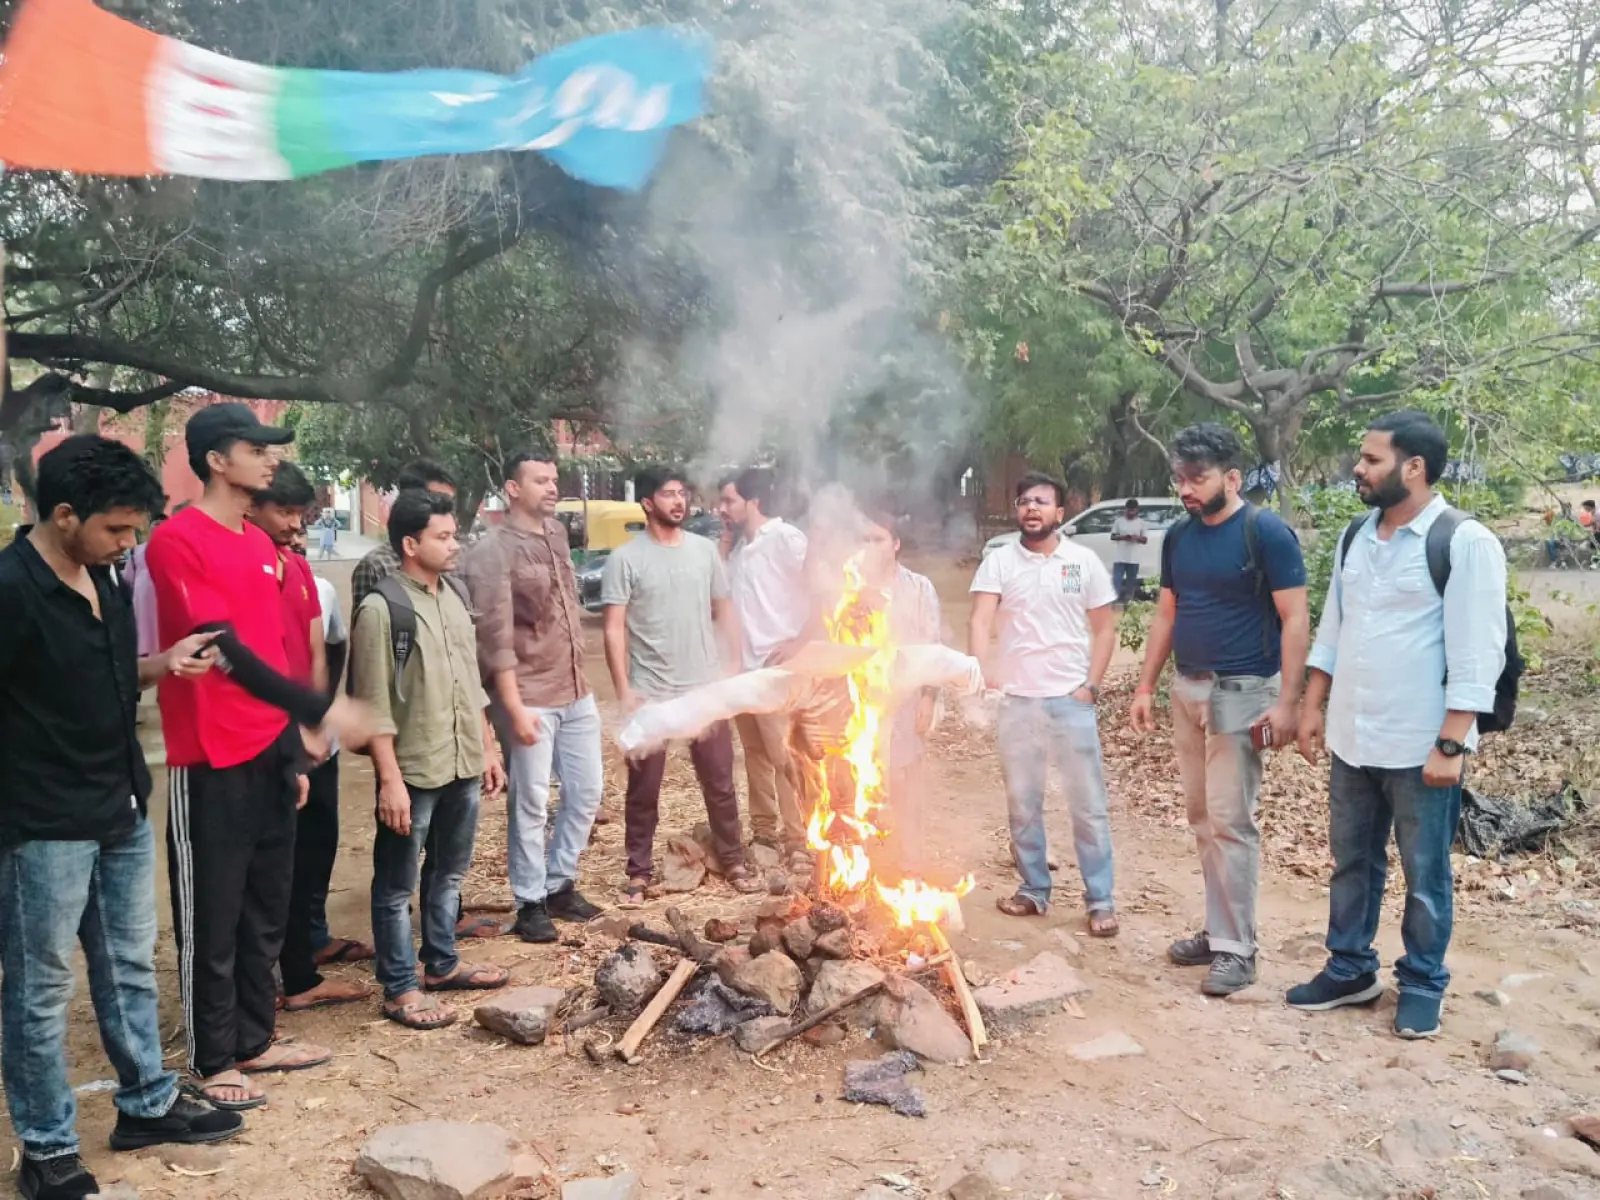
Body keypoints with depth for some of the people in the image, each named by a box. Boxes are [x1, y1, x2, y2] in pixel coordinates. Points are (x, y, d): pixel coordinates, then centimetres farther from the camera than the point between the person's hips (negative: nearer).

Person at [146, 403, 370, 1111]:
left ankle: (255, 1040, 28)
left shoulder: (261, 546, 13)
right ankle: (212, 1062, 17)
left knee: (267, 908, 15)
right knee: (212, 917, 4)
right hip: (211, 762, -8)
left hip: (270, 754, 8)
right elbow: (226, 651, -19)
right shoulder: (176, 541, -12)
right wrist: (319, 710, -21)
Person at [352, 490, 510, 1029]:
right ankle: (400, 989, 16)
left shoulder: (454, 599, 9)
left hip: (463, 766, 8)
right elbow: (375, 707, -15)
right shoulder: (381, 608, -14)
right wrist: (390, 781, -18)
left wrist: (486, 751, 16)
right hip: (413, 772, -7)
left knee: (448, 873, 19)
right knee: (396, 885, 6)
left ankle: (441, 964, 34)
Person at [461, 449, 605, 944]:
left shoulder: (557, 533, 10)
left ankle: (560, 884, 29)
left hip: (576, 691, 7)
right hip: (530, 697, -7)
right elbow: (496, 638, -16)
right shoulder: (492, 551, -13)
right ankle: (530, 903, 16)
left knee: (587, 789, 13)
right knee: (531, 802, 2)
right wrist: (514, 707, -19)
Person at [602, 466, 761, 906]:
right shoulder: (625, 558, -7)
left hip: (706, 688, 3)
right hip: (650, 694, -3)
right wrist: (623, 690, -14)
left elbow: (724, 613, 11)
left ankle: (733, 862, 27)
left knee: (720, 782, 13)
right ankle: (638, 873, 19)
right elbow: (614, 629, -9)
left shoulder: (705, 550, 6)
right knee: (644, 789, 7)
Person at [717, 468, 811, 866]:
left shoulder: (787, 539, -10)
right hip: (743, 665, 8)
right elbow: (729, 600, 15)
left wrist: (799, 646, -16)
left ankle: (798, 840, 3)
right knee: (755, 753, 15)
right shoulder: (737, 547, 12)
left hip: (778, 667, -8)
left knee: (785, 756, -5)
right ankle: (764, 830, 26)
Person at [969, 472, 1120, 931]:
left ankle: (1101, 900, 13)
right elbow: (980, 621, -11)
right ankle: (1034, 890, 26)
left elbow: (1104, 628, 4)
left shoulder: (1084, 561, 1)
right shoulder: (999, 562, 1)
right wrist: (981, 669, -29)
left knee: (1088, 804, 3)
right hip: (1016, 700, 1)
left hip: (1071, 699, -1)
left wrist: (1092, 685, -6)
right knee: (1022, 802, 12)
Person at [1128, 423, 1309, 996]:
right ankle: (1218, 929, 23)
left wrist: (1287, 701, -19)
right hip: (1187, 690, 7)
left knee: (1231, 821, -4)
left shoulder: (1266, 532, -11)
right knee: (1202, 818, 12)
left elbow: (1294, 619, -13)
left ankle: (1237, 948, 5)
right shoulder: (1178, 536, 8)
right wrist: (1146, 686, 12)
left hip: (1241, 692, -7)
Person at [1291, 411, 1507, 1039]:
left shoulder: (1464, 544, -13)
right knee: (1351, 861, 17)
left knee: (1424, 873, 10)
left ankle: (1422, 984, 27)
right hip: (1352, 740, 6)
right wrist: (1312, 709, 11)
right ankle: (1350, 970, 33)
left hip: (1420, 746, -6)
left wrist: (1451, 745, -18)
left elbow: (1477, 657, -16)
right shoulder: (1355, 539, 8)